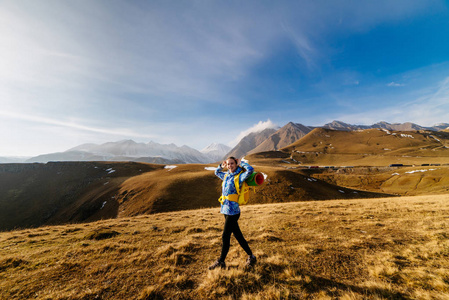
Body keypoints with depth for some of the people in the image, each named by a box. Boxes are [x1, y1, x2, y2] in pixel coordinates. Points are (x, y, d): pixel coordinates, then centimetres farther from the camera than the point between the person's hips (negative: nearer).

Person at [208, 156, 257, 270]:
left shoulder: (240, 176, -10)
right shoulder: (226, 175, 11)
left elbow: (250, 170, -27)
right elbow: (217, 172, 29)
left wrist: (241, 162, -13)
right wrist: (221, 166, 11)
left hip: (232, 211, -8)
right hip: (226, 210, 8)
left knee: (225, 236, 3)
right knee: (237, 235, 17)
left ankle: (221, 262, 22)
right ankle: (250, 256, 34)